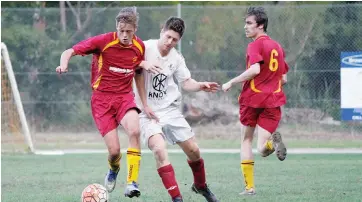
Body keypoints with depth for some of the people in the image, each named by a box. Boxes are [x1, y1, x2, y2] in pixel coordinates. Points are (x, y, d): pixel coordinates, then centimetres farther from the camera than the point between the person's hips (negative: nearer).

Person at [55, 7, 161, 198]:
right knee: (114, 150, -11)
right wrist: (64, 64, -33)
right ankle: (113, 170, 30)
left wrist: (144, 64, -1)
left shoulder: (139, 46, 1)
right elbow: (70, 51, -11)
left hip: (125, 96, 2)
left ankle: (132, 183, -23)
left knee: (134, 130, -30)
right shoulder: (103, 41, -12)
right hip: (102, 98, -2)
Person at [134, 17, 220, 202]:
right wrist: (145, 106, -14)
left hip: (170, 109, 5)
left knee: (193, 150, 7)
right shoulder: (145, 49, -14)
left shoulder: (176, 58, 1)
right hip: (147, 112, -5)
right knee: (159, 149, -26)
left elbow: (186, 82, 12)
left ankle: (200, 185, 36)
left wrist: (201, 86, -9)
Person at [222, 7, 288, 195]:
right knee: (262, 150, 2)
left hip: (253, 97, -4)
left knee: (246, 140, 16)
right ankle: (272, 141, -34)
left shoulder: (255, 45, -5)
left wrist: (231, 83, -15)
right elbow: (283, 78, 20)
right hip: (273, 100, 4)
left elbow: (255, 69, -22)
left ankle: (249, 186, 13)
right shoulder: (277, 47, 16)